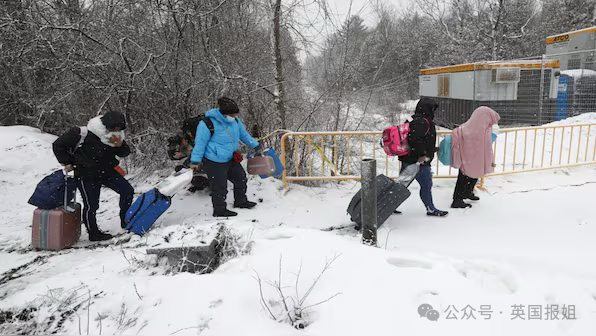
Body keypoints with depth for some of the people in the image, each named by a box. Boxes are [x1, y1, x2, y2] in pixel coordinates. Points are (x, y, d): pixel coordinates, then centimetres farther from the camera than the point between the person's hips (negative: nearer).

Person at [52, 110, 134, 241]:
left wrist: (120, 145, -21)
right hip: (86, 175, -5)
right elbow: (58, 145, -13)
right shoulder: (83, 134, -26)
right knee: (91, 205, -3)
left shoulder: (116, 136, -9)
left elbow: (124, 153, 0)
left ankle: (125, 221, 16)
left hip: (107, 171, 6)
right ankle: (93, 233, 17)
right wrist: (67, 163, -9)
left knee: (128, 191, -1)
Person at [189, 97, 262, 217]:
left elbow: (243, 134, 15)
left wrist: (256, 145, 20)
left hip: (231, 159, 8)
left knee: (240, 177, 18)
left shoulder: (234, 120, -1)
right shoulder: (208, 123, -23)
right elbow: (200, 143, -16)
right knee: (220, 187, 0)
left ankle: (240, 201, 40)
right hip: (214, 162, -8)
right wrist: (195, 161, -12)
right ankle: (219, 211, 21)